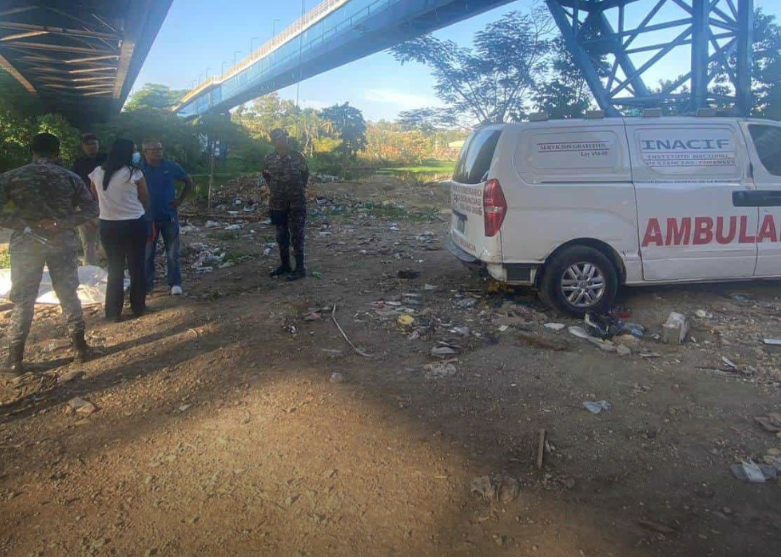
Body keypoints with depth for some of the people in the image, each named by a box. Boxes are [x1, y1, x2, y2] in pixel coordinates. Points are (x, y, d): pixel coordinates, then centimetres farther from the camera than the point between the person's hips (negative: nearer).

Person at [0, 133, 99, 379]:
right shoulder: (70, 178, 1)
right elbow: (91, 210, -2)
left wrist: (25, 225, -8)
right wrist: (61, 224, -9)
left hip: (26, 244, -1)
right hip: (63, 243, 1)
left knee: (22, 300, 7)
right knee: (69, 295, 13)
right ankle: (80, 347, 21)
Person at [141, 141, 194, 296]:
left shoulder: (171, 166, -2)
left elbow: (189, 183, 8)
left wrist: (180, 200, 0)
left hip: (169, 216, 0)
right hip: (148, 217, 0)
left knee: (173, 253, 3)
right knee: (147, 253, 9)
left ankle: (175, 283, 12)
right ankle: (146, 284, 20)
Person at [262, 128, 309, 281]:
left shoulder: (297, 156, -2)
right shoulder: (269, 159, 0)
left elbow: (305, 174, 11)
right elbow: (266, 176, 18)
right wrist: (276, 190, 15)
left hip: (297, 202, -3)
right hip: (278, 203, 3)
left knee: (296, 235, -4)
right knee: (281, 235, 11)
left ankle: (300, 268, -1)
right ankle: (285, 264, 24)